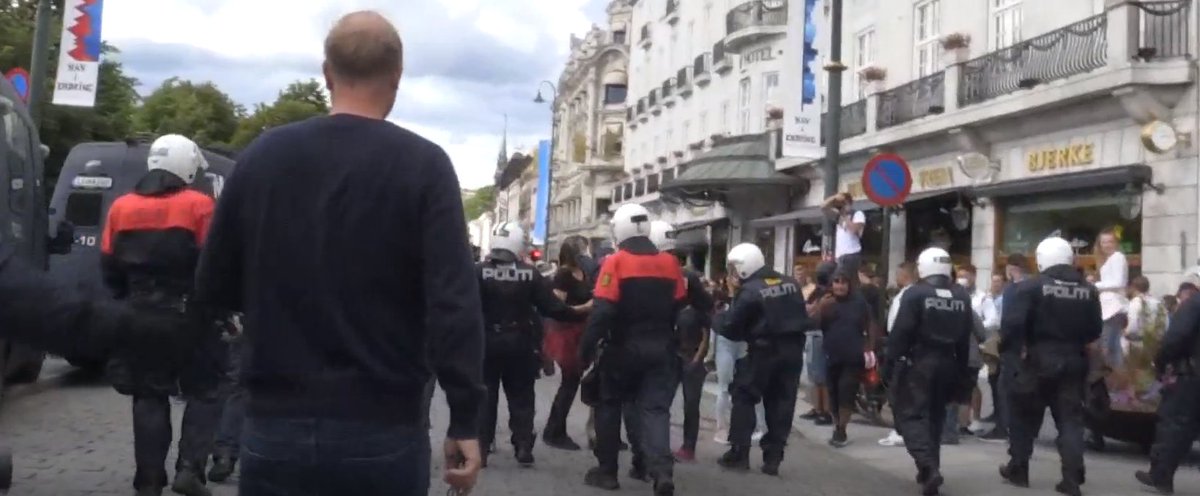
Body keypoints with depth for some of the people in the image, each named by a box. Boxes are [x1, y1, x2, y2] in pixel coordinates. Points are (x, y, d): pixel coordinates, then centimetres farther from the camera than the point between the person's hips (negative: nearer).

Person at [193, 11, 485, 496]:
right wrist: (465, 421, -10)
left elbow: (212, 289, 8)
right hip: (383, 429, -2)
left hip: (276, 425, 2)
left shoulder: (263, 154, 1)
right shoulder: (423, 164, -8)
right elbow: (454, 304, -16)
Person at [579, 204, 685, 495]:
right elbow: (678, 307, 8)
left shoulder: (616, 262, -11)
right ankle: (662, 470, -17)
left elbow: (602, 310, -17)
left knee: (609, 406, 13)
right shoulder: (669, 263, 4)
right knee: (655, 409, 2)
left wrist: (587, 347, -12)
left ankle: (607, 471, 19)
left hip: (623, 348, -3)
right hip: (660, 348, 3)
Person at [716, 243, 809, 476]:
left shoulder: (749, 291, -12)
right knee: (781, 402, 10)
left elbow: (731, 329, -9)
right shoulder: (791, 283, 8)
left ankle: (739, 453, 6)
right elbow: (803, 318, 13)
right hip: (793, 350, 6)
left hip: (764, 351, -6)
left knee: (743, 396, 8)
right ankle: (773, 458, 9)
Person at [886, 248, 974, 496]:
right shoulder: (962, 296, 7)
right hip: (948, 363, 6)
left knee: (911, 415, -2)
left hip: (918, 362, -6)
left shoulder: (915, 294, -11)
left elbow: (900, 332, -15)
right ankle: (929, 469, 22)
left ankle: (928, 467, -21)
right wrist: (962, 369, 14)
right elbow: (966, 335, 9)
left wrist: (891, 362, -9)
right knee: (935, 415, 17)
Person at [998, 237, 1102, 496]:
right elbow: (1095, 330, 9)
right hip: (1073, 361, 4)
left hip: (1037, 360, -3)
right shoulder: (1088, 290, 6)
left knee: (1024, 416, 12)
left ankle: (1018, 469, 21)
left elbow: (1013, 324, -18)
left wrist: (1010, 352, -8)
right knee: (1071, 419, 6)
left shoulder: (1030, 287, -11)